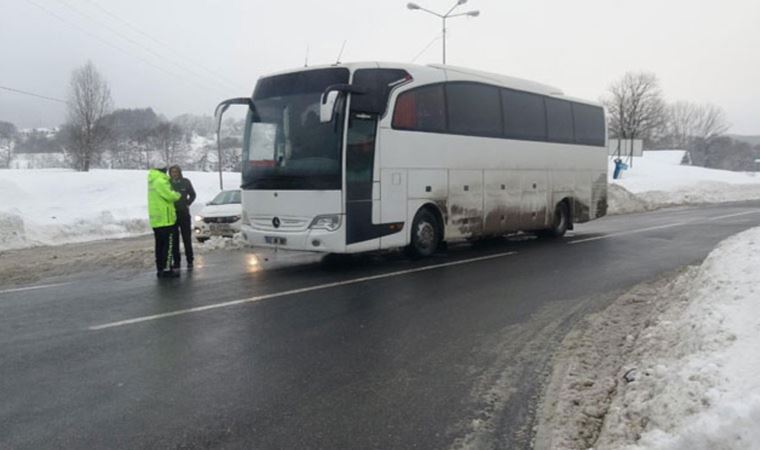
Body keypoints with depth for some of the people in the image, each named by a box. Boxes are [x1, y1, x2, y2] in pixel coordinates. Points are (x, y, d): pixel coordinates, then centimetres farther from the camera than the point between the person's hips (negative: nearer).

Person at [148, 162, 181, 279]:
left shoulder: (152, 181, 16)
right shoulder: (160, 181, -15)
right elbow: (170, 196, -20)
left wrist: (173, 194, 6)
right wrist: (177, 194, 0)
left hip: (155, 219, 9)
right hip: (165, 219, -9)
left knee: (160, 245, 13)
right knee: (168, 245, -6)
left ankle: (160, 269, 17)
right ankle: (166, 270, -7)